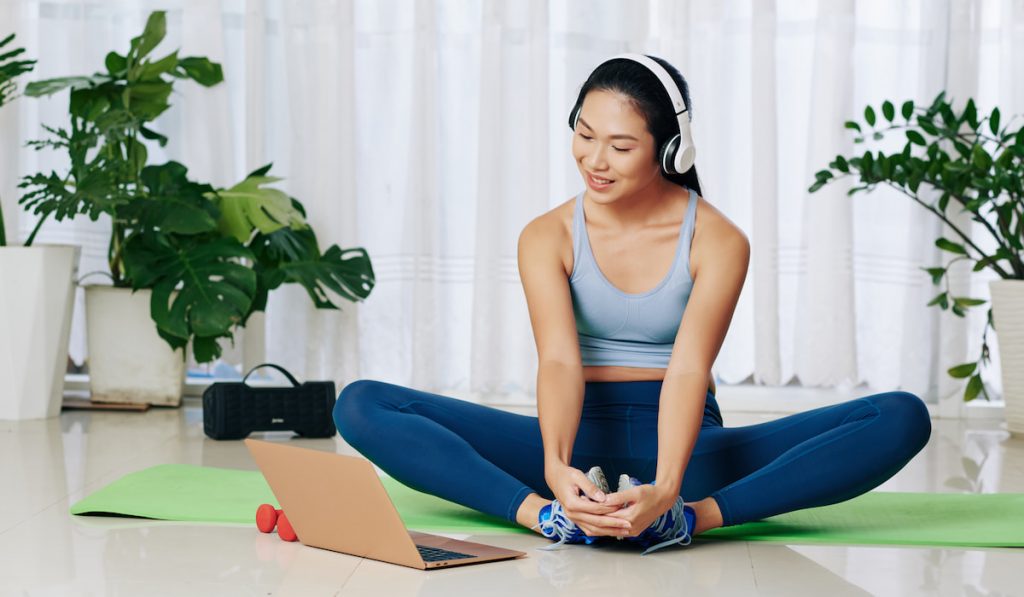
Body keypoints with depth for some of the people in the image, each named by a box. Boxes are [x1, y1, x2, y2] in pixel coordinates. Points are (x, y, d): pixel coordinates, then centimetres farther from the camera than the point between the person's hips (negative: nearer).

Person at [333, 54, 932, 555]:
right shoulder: (547, 237, -3)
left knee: (903, 418, -24)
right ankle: (547, 514, -37)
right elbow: (559, 361, -18)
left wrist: (664, 490, -38)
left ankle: (690, 516, -39)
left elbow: (689, 369, -20)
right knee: (362, 405, -20)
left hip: (684, 443, 0)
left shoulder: (719, 241, -7)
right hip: (582, 436, 1)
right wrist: (556, 467, -39)